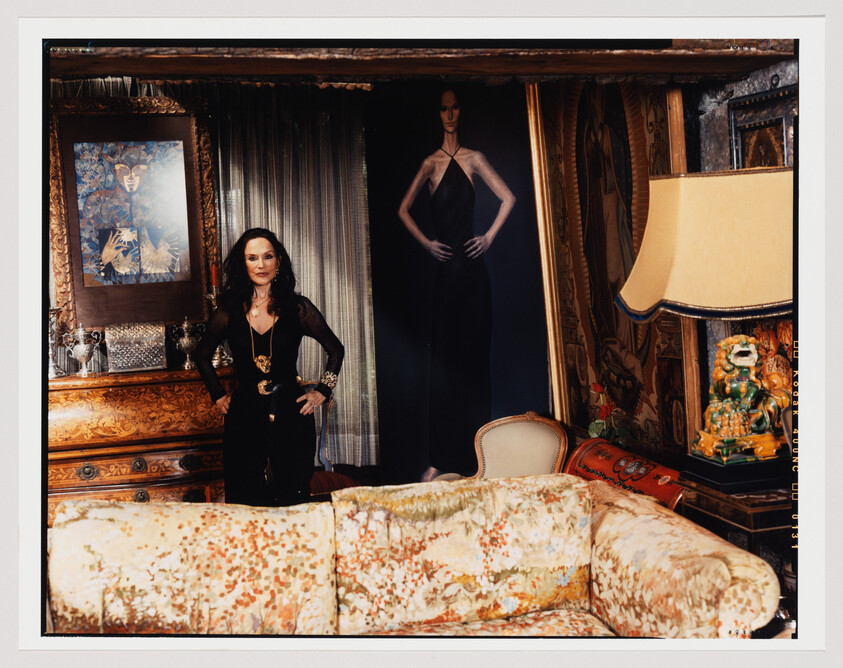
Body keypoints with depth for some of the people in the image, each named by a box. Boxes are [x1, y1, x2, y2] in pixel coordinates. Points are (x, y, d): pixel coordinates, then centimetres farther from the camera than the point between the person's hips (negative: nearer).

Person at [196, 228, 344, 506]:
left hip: (291, 412, -1)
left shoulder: (298, 308, 1)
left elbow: (335, 350, 12)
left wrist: (322, 392, 6)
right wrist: (219, 396, 13)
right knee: (244, 502, 4)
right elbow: (203, 354, 19)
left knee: (293, 499, 3)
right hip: (245, 414, 1)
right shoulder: (229, 312, 3)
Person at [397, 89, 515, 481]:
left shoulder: (473, 159, 8)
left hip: (472, 266, 0)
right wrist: (426, 243, 5)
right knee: (443, 357, 0)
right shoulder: (430, 163, 10)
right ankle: (440, 459, 5)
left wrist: (489, 237, 0)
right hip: (445, 267, 1)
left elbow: (508, 199, 10)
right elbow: (404, 209, 17)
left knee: (474, 354, 1)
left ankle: (474, 454, 10)